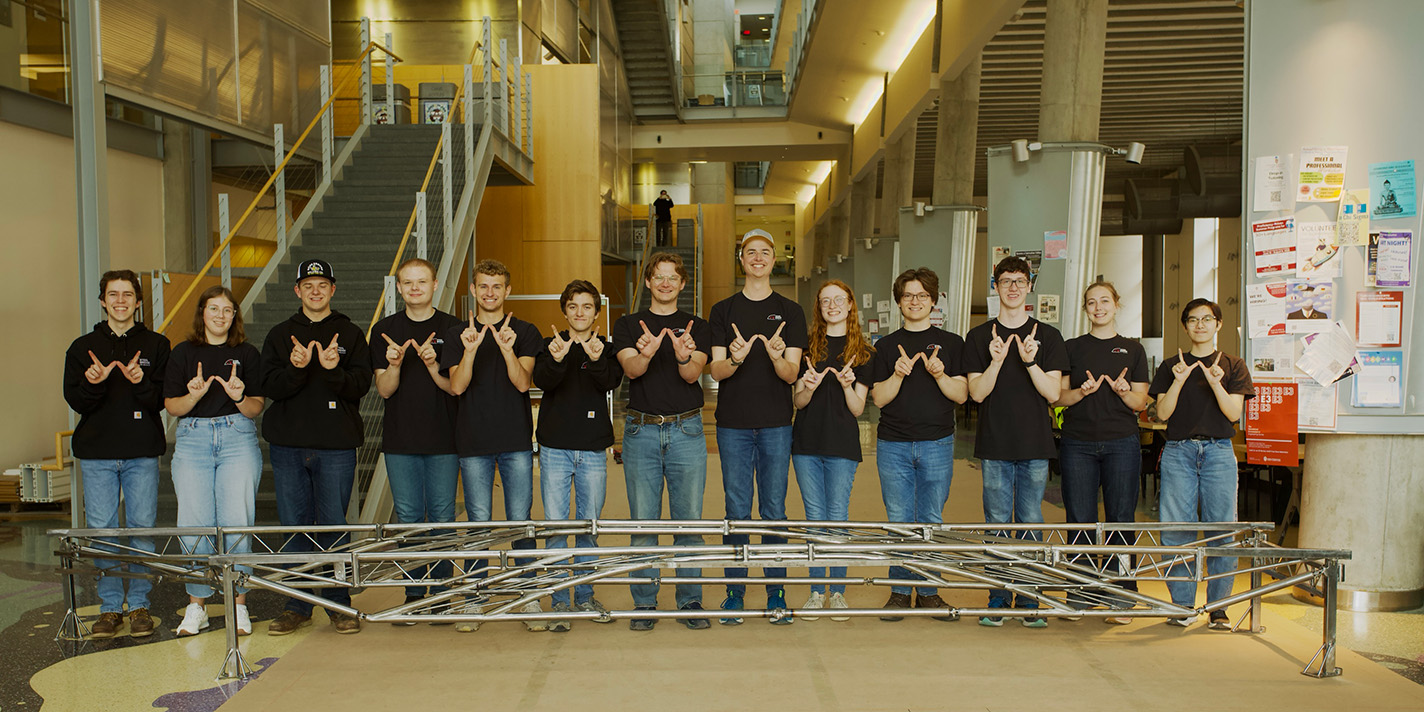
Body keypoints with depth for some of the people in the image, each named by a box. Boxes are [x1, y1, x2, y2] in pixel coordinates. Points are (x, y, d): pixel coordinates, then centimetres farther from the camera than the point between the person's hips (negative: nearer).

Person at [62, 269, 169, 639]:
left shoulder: (156, 345, 7)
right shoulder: (83, 348, 10)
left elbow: (162, 400, -1)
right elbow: (76, 401, 3)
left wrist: (141, 383, -21)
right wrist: (94, 384, -18)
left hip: (142, 452, -1)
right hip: (97, 451, 1)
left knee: (142, 526, 0)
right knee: (101, 529, 3)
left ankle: (139, 604, 11)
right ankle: (110, 606, 13)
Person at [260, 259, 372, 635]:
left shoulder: (350, 334, 8)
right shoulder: (280, 335, 11)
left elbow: (361, 385, -3)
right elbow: (270, 387, 0)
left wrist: (334, 370, -22)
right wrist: (297, 368, -20)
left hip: (336, 446, -2)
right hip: (288, 445, 2)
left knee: (333, 527, 0)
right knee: (294, 526, 6)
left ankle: (339, 603, 11)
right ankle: (297, 606, 16)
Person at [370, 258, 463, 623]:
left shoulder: (452, 329, 1)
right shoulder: (385, 330, 6)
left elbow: (455, 387, -3)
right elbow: (384, 389, 2)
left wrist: (432, 365, -21)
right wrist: (395, 364, -19)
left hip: (443, 440, -1)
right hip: (400, 440, 1)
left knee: (442, 517, 3)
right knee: (408, 518, 6)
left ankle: (441, 594, 13)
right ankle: (414, 595, 16)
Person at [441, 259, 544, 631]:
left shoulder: (526, 332, 5)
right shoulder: (457, 334, 8)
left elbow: (523, 383, -7)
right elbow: (457, 386, -4)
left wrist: (507, 349, -23)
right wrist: (471, 350, -19)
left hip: (516, 440, -1)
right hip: (474, 441, 1)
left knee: (520, 521, 1)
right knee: (478, 523, 4)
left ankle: (530, 599, 10)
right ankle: (475, 600, 15)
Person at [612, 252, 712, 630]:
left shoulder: (697, 327, 9)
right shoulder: (628, 325, 9)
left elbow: (692, 374, -7)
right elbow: (631, 368, -8)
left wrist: (683, 356, -30)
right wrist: (647, 353, -31)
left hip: (686, 431, 0)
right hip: (641, 430, 0)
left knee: (689, 518, 1)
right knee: (643, 520, 3)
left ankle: (691, 600, 11)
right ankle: (644, 603, 12)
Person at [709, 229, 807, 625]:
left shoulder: (790, 312, 6)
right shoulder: (723, 311, 7)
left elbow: (791, 374, -1)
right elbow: (716, 370, 0)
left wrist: (777, 355, -23)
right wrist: (735, 358, -22)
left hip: (776, 424, 0)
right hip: (734, 424, 0)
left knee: (774, 510, 4)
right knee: (737, 511, 3)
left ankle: (776, 592, 14)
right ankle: (734, 592, 13)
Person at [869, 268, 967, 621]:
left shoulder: (951, 343, 7)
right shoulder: (887, 346, 8)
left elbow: (961, 394, 1)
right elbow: (879, 397, 1)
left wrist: (939, 374, -16)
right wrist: (899, 374, -15)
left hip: (937, 444, 0)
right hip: (893, 444, 0)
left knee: (931, 520, 4)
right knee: (899, 520, 2)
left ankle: (928, 591, 16)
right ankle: (900, 590, 12)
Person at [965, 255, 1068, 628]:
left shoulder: (1048, 337, 6)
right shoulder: (979, 337, 5)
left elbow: (1053, 392, -2)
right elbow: (977, 392, -2)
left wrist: (1029, 361, -17)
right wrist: (996, 362, -18)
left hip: (1035, 445, 0)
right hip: (995, 445, 0)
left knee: (1031, 523, 4)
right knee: (997, 523, 2)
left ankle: (1028, 600, 13)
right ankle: (998, 599, 11)